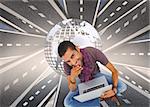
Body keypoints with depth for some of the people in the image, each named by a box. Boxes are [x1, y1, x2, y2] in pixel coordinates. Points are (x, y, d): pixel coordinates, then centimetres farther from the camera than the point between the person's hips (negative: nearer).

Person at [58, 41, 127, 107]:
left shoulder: (93, 52, -38)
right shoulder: (66, 65, -33)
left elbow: (114, 71, -27)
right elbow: (72, 89, -27)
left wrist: (114, 89, -41)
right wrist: (72, 78, -48)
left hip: (96, 75, 0)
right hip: (82, 81, 1)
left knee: (122, 87, -20)